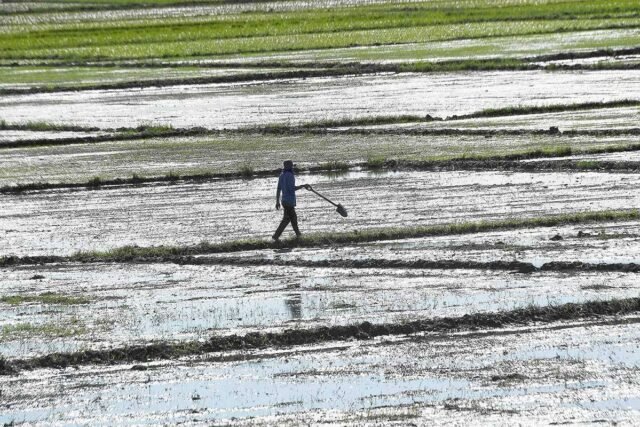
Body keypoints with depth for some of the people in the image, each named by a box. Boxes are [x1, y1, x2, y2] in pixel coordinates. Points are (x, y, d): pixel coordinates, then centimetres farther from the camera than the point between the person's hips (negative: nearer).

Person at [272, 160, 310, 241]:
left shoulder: (281, 176, 9)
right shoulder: (289, 175, -17)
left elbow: (278, 189, 11)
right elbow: (292, 188, -24)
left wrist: (277, 202, 14)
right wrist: (303, 186, -16)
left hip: (284, 200, 9)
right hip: (290, 201, -9)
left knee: (293, 217, 22)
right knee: (286, 219, -2)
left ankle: (298, 234, 33)